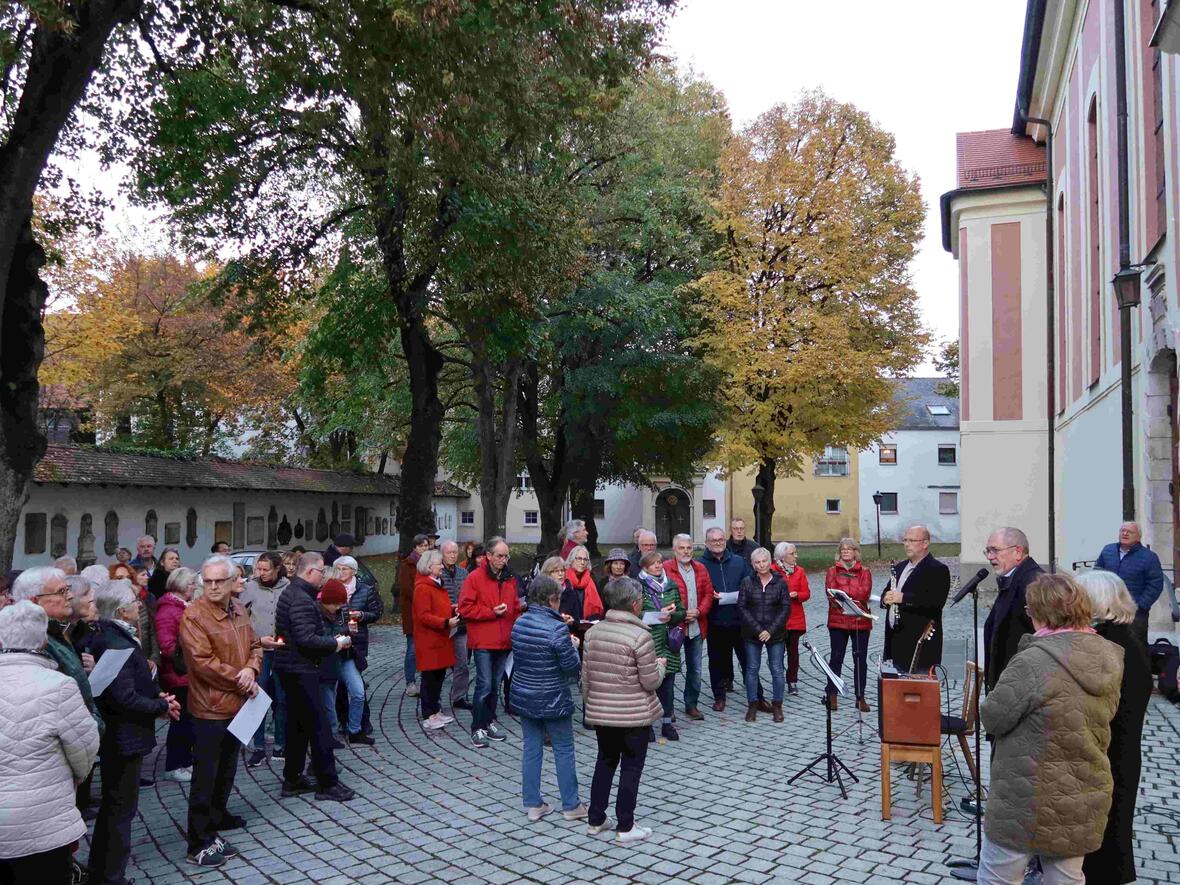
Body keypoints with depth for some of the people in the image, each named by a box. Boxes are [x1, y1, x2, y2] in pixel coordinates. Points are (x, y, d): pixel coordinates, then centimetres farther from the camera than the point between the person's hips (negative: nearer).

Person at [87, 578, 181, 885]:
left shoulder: (106, 638, 6)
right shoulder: (118, 645, -26)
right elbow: (126, 699, -27)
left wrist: (156, 695, 3)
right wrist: (162, 706, -14)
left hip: (114, 735, 11)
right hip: (124, 739, -11)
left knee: (113, 806, 23)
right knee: (121, 808, 3)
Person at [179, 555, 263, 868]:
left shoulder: (238, 610, 5)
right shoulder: (193, 616, -19)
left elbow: (254, 646, 9)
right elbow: (204, 663, -24)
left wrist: (251, 670, -12)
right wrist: (241, 681, -17)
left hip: (236, 705, 8)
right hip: (210, 708, -8)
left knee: (227, 769, 23)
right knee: (205, 777, -1)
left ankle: (217, 817, 41)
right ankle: (200, 844, 7)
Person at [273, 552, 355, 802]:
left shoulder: (290, 593, 13)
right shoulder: (302, 600, -20)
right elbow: (307, 639, -27)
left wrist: (331, 641, 11)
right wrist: (335, 644, -14)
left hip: (290, 667, 10)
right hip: (301, 670, -10)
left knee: (297, 724, 16)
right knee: (318, 725, -4)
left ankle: (292, 779, 23)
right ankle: (327, 783, 2)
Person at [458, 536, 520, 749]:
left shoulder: (510, 579, 11)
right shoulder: (475, 578, -7)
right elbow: (465, 608, -12)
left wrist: (515, 633, 10)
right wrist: (492, 612, -15)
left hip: (504, 641, 6)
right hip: (483, 641, -6)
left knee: (495, 684, 14)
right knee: (484, 685, -7)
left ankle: (489, 722, 26)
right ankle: (478, 729, 2)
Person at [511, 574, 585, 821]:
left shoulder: (519, 623, -1)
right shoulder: (557, 628, -21)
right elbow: (573, 668, -17)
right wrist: (573, 646, 2)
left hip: (523, 696, 6)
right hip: (552, 700, -6)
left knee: (531, 748, 13)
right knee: (563, 750, 8)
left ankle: (532, 804, 20)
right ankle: (571, 805, 18)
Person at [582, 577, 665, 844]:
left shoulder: (593, 632, -2)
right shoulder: (640, 636, -19)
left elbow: (586, 675, 5)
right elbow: (651, 682, -14)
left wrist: (590, 701, 19)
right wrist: (659, 665, 6)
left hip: (600, 712, 5)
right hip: (634, 714, -5)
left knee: (605, 762, 20)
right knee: (631, 767, 8)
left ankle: (595, 820, 27)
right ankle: (625, 827, 14)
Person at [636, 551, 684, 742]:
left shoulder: (671, 585, 12)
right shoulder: (638, 587, -3)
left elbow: (681, 611, 13)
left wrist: (671, 616, -7)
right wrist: (659, 614, -14)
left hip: (669, 642, 4)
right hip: (648, 642, -4)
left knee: (668, 684, 8)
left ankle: (667, 723, 19)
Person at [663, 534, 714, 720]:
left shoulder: (701, 569, 9)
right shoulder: (665, 568, -9)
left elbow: (708, 593, 7)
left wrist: (698, 611, -8)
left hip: (696, 626, 5)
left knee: (695, 668, 13)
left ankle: (691, 704, 25)